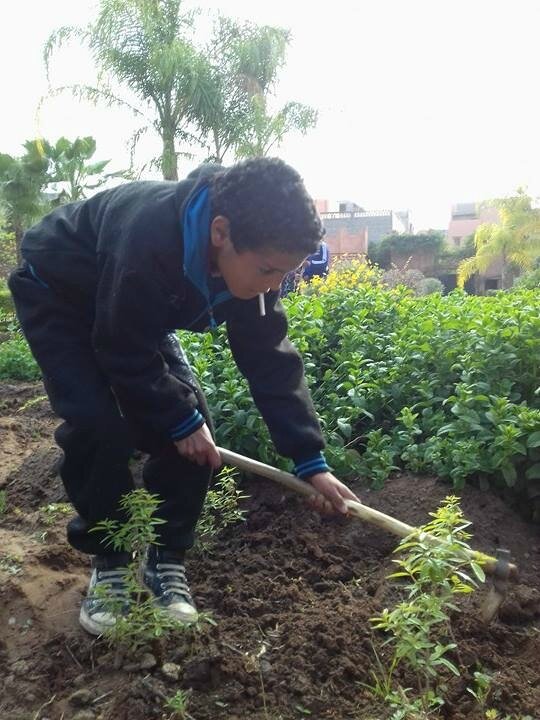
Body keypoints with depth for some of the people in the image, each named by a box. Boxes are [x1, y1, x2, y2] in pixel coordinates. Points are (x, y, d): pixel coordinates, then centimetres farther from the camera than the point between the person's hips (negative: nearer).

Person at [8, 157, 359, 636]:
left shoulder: (248, 258, -21)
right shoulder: (150, 238, -42)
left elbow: (270, 360, -17)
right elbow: (125, 354, -33)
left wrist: (310, 460, -20)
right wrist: (180, 420, -22)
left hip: (139, 316, 6)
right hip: (57, 296, -5)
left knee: (190, 421, -9)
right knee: (100, 426, -21)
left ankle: (167, 559, 7)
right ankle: (108, 563, 3)